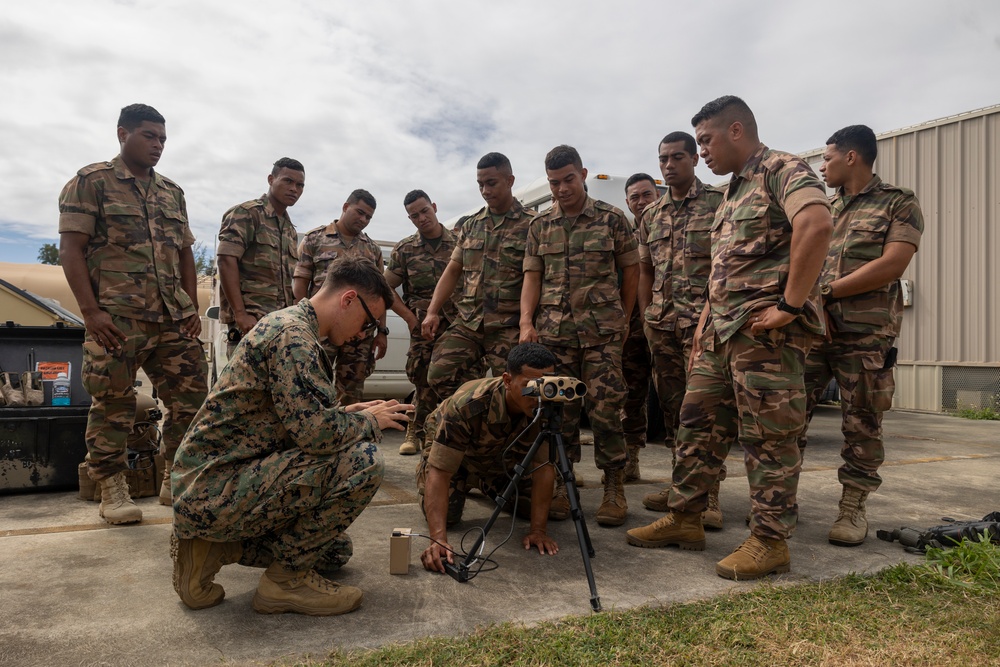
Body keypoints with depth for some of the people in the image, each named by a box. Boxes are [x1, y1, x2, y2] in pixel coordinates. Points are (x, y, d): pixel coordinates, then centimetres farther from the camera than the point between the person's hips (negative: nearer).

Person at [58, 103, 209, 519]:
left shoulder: (172, 193, 18)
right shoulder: (92, 182, 2)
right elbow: (70, 248, -5)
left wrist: (192, 308, 8)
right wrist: (90, 310, -14)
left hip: (173, 319, 5)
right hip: (116, 318, -5)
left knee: (190, 397, 3)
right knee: (113, 405, 1)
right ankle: (112, 492, 14)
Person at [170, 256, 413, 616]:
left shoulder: (290, 326, 14)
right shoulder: (291, 333, -19)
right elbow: (316, 434, -29)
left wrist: (349, 413, 9)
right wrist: (368, 421, -9)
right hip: (215, 491, -11)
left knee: (335, 551, 19)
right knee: (362, 461, -22)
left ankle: (212, 546, 13)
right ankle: (287, 578, -7)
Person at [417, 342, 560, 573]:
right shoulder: (468, 405, -42)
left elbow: (544, 467, -27)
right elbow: (440, 472, -42)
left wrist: (538, 530, -33)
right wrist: (438, 539, -51)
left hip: (507, 457, 3)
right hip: (453, 451, -3)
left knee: (537, 508, -7)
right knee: (446, 515, -19)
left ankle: (483, 485, 23)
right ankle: (422, 469, 15)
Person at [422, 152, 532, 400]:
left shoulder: (531, 225, -1)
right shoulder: (470, 226, 15)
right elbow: (452, 271, 15)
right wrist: (432, 312, 5)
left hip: (508, 327, -4)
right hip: (467, 322, 5)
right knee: (440, 375, -8)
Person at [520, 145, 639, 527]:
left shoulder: (611, 219, 5)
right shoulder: (540, 226, 12)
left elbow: (630, 270, 10)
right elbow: (532, 277, 7)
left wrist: (623, 319, 10)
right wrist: (526, 323, -6)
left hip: (602, 330, -2)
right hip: (553, 330, 3)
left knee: (605, 408, -5)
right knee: (558, 410, 5)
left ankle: (614, 488, 6)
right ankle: (560, 486, 16)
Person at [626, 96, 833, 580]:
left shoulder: (781, 169, -6)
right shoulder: (733, 191, 22)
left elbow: (816, 225, -26)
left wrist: (790, 305, -24)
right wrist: (703, 327, 18)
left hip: (765, 332, -9)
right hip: (722, 332, 9)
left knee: (768, 437, -1)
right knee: (697, 423, 11)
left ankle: (770, 542, 11)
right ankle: (684, 519, 23)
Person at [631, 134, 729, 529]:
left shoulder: (718, 203, 1)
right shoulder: (651, 215, 17)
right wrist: (646, 318, 11)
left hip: (702, 318, -6)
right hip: (662, 321, 6)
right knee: (672, 407, 9)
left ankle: (709, 494, -3)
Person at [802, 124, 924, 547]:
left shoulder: (899, 204, 2)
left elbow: (893, 264, -12)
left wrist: (826, 292, -13)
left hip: (865, 334, -4)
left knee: (861, 425, 3)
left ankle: (852, 509, 14)